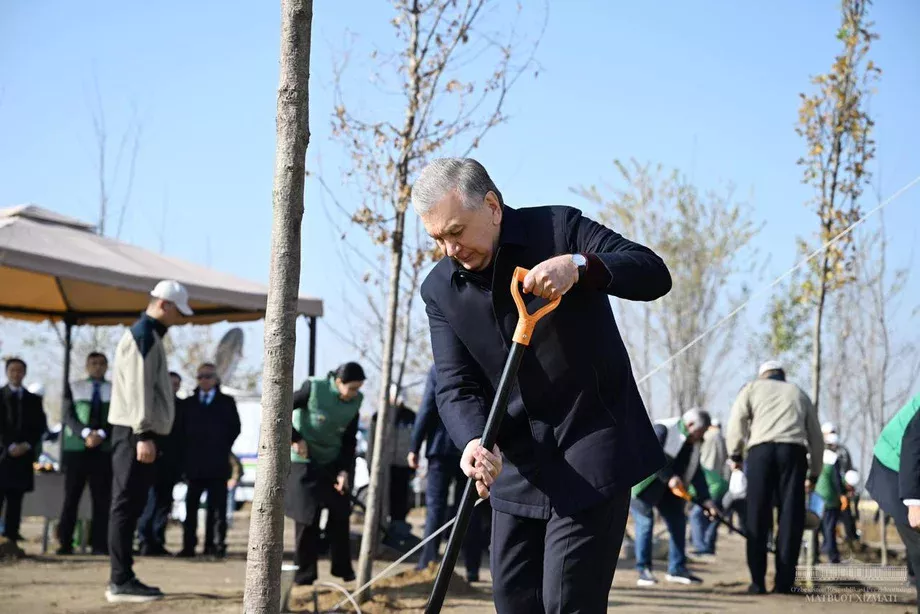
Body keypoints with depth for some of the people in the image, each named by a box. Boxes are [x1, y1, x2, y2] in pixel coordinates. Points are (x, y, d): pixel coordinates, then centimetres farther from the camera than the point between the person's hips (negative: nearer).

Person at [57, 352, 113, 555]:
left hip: (104, 449, 0)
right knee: (71, 496, -2)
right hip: (76, 448, 0)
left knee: (102, 498, -3)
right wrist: (86, 433, -16)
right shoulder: (74, 388, 11)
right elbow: (68, 416, 0)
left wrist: (101, 434, -15)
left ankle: (100, 544, -2)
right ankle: (65, 543, 0)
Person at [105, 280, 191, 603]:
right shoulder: (143, 335, -11)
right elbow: (138, 389, -19)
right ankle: (121, 581, -11)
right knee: (126, 505, -10)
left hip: (138, 433, 10)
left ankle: (122, 578, 13)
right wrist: (143, 435, -23)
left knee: (130, 506, 10)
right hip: (136, 433, -10)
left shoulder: (149, 336, 20)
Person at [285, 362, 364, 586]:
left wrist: (344, 470, -7)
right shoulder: (314, 389, -17)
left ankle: (343, 570, 14)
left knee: (340, 517, 4)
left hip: (334, 464, 4)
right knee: (306, 519, -4)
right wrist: (295, 439, -16)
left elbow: (349, 440, 3)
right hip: (305, 463, -4)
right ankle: (304, 574, 4)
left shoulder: (355, 402, -3)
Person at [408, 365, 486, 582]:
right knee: (472, 512, 6)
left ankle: (427, 564, -8)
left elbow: (426, 410, -5)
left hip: (441, 448, -2)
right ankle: (472, 570, 5)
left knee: (435, 507, 1)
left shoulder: (438, 369, -3)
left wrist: (415, 447, -1)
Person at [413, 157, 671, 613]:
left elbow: (654, 275, -15)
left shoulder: (559, 229, -9)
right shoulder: (440, 290, 1)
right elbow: (456, 386, -4)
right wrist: (476, 442, -25)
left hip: (591, 457, -5)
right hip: (517, 465, 5)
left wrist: (579, 265, -33)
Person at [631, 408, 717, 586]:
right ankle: (643, 570, -8)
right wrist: (669, 477, -33)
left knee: (678, 522, 3)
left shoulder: (693, 444, 6)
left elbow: (696, 473, 5)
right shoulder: (663, 429, -20)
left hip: (668, 490, 9)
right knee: (645, 523, -13)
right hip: (644, 485, -8)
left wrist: (706, 500, -5)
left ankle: (677, 569, 11)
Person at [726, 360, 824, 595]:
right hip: (793, 451, 1)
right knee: (791, 516, 2)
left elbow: (737, 419, 4)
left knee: (758, 516, 2)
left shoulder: (753, 387, 23)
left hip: (760, 449, -1)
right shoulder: (799, 393, 30)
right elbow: (816, 437, 26)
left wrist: (735, 453, 7)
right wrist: (814, 473, 30)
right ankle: (784, 582, -4)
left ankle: (758, 581, -3)